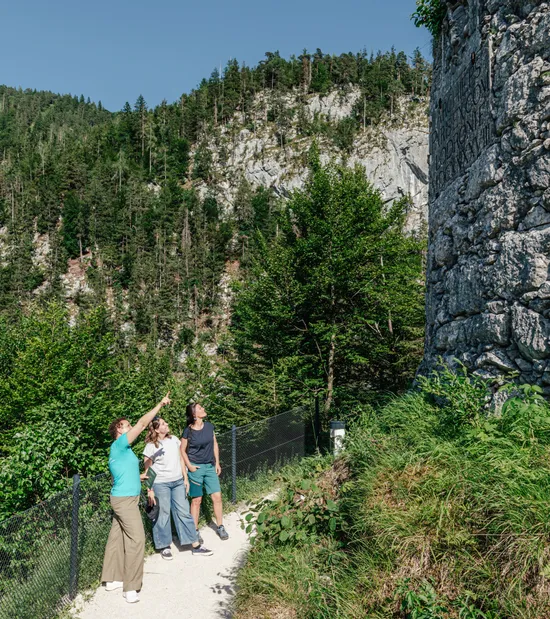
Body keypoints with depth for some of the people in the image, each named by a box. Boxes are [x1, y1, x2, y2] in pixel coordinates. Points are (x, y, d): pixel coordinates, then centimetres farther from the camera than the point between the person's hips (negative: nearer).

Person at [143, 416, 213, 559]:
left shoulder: (174, 440, 4)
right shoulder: (151, 446, -10)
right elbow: (147, 470, -7)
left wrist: (185, 478, 9)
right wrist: (150, 490, -9)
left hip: (178, 482, 4)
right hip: (160, 484, -4)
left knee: (184, 512, 8)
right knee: (163, 515, 6)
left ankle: (196, 545, 13)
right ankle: (165, 547, 23)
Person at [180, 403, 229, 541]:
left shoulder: (209, 426, 0)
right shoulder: (188, 431, -11)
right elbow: (183, 450, -1)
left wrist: (217, 463, 7)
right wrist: (189, 466, -9)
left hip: (210, 467, 4)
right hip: (196, 468, -4)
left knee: (217, 497, 2)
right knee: (196, 500, 5)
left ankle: (220, 527, 16)